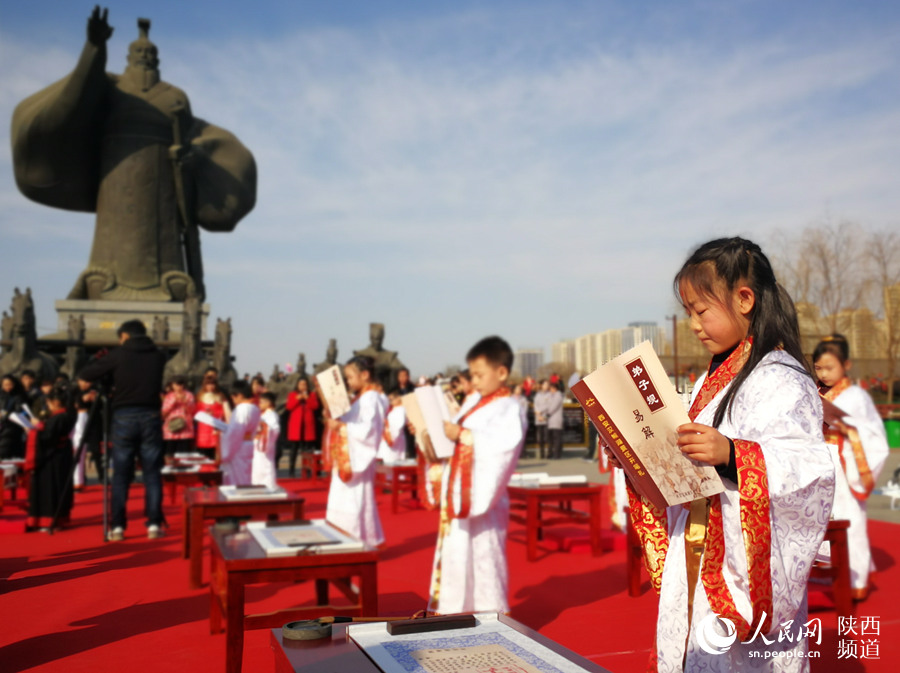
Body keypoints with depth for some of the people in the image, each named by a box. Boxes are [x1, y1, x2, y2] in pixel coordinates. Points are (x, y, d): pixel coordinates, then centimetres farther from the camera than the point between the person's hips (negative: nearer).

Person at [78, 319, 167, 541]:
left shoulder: (118, 355, 0)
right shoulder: (158, 356, 7)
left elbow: (84, 374, 2)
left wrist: (102, 364, 22)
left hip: (123, 417, -1)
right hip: (150, 416, 1)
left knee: (121, 475, 6)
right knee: (152, 473, 6)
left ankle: (118, 527, 5)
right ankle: (154, 524, 4)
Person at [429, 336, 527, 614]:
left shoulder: (509, 409, -11)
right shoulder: (475, 404, 15)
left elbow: (501, 445, -26)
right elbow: (455, 437, 16)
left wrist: (463, 435, -26)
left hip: (483, 498, -8)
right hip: (459, 495, 9)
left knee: (484, 558, -1)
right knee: (456, 556, 14)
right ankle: (456, 613, 26)